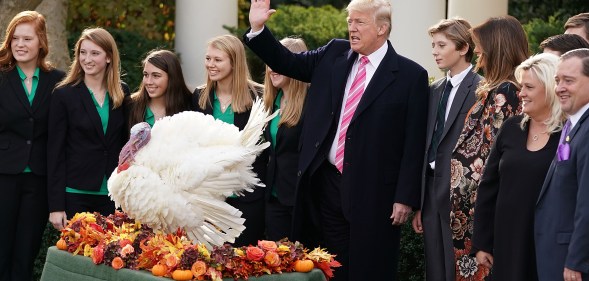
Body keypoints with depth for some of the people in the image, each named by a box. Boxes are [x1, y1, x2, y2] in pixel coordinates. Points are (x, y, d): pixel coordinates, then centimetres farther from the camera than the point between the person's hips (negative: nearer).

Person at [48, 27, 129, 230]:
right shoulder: (64, 95, -2)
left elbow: (125, 144, 12)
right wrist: (56, 206, -8)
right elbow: (55, 151, -3)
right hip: (76, 196, -3)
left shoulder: (122, 94, 7)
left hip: (113, 196, 3)